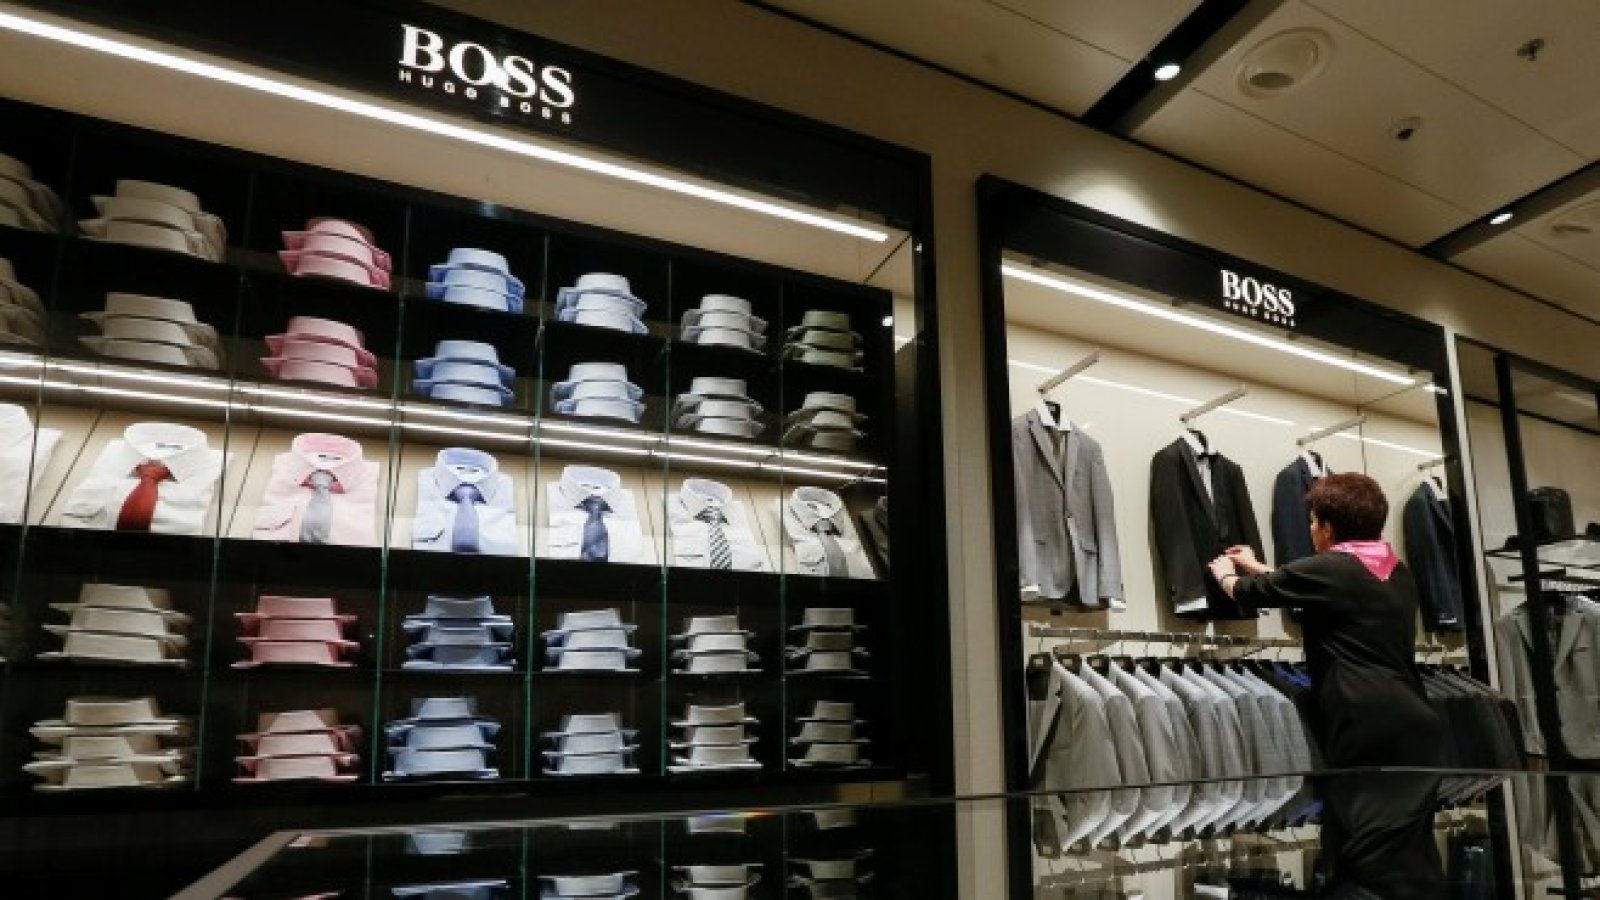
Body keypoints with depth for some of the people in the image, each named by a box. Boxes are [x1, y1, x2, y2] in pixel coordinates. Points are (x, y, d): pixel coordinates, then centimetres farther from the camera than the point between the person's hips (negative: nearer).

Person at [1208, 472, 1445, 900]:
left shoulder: (1329, 569, -8)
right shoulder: (1395, 569, 16)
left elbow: (1251, 593, 7)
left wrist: (1226, 574, 29)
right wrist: (1256, 566, 41)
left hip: (1369, 729, -8)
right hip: (1410, 723, 9)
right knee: (1410, 856, 10)